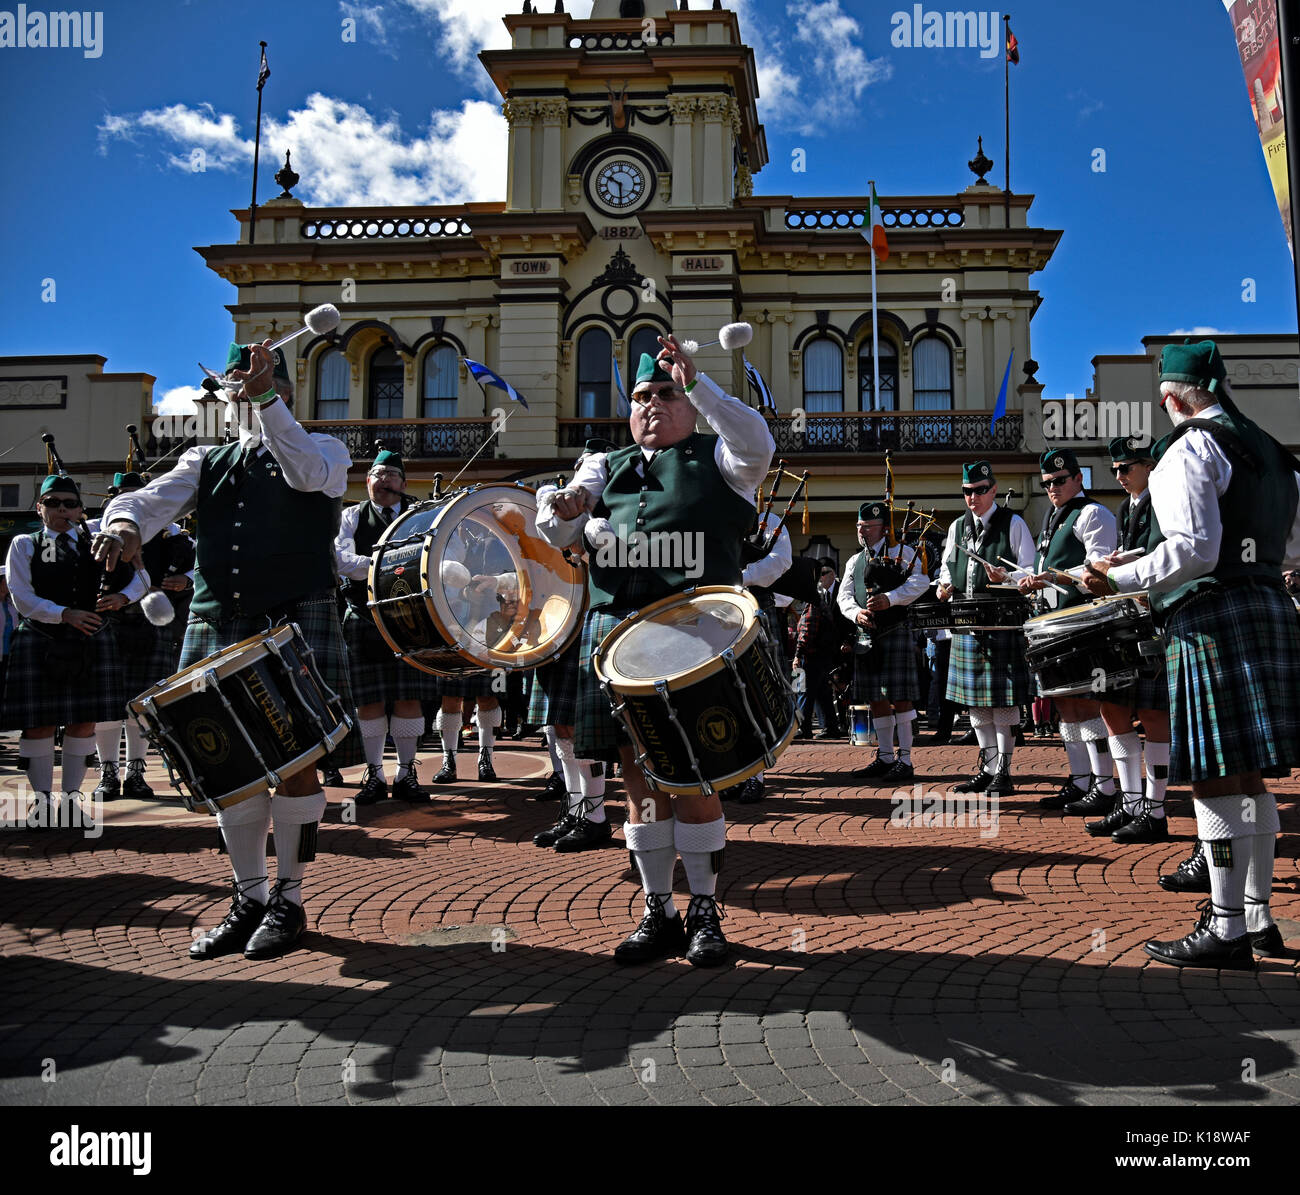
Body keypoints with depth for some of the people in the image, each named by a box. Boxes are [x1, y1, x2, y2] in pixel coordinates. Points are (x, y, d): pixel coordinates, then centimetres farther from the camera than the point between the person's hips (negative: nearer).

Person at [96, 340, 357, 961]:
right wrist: (125, 522, -24)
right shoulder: (206, 461, 18)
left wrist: (267, 398, -29)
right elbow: (155, 497, -1)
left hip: (296, 624, -3)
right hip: (218, 628, 4)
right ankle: (249, 897, 21)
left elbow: (306, 473, -17)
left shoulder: (324, 449, 8)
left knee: (296, 761, -3)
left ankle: (288, 899, 12)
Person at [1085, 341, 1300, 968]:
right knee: (1247, 776, 14)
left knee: (1215, 777, -6)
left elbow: (1193, 550, -19)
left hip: (1212, 618, -9)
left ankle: (1227, 932, 0)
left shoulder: (1190, 448, -10)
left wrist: (1121, 579, -9)